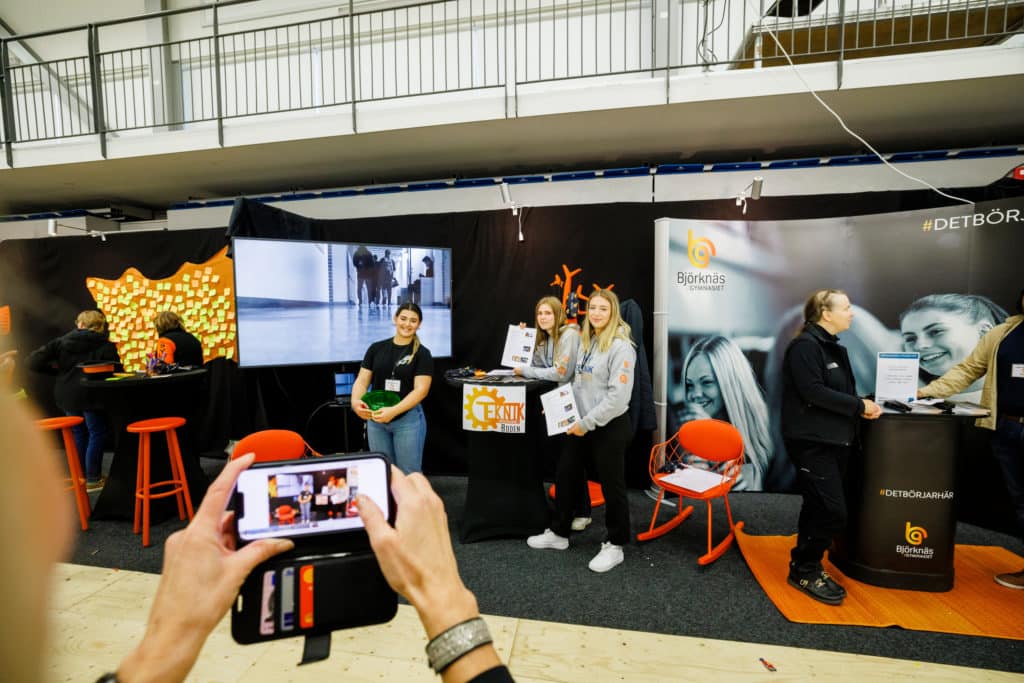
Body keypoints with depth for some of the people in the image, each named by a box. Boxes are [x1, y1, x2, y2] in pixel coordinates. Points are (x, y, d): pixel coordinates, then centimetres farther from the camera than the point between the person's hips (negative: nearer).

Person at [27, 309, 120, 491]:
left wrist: (57, 368, 14)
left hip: (66, 395, 5)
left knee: (78, 435, 17)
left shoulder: (61, 342, 3)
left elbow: (34, 362, 0)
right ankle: (92, 479, 10)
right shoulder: (105, 346, -8)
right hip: (90, 395, -5)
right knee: (96, 434, 6)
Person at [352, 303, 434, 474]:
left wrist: (393, 411, -26)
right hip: (376, 420, 4)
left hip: (408, 419, -3)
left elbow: (421, 389, -14)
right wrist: (355, 401, -18)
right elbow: (362, 380, 3)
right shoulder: (376, 348, 5)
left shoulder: (422, 353, -5)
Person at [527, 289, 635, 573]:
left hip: (610, 426, -8)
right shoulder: (586, 342, 9)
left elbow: (618, 397, -22)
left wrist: (587, 423, -19)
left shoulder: (621, 347, -17)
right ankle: (559, 533, 35)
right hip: (581, 424, 8)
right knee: (565, 476, 16)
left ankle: (615, 546, 26)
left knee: (611, 486, 6)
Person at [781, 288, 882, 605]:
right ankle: (803, 571, 9)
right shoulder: (805, 345, -14)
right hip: (812, 441, -9)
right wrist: (859, 406, -15)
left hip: (834, 440, 9)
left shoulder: (833, 347, 16)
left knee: (819, 509, 14)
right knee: (832, 512, -8)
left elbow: (840, 391, 16)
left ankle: (808, 566, 28)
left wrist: (863, 405, -1)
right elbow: (813, 392, -22)